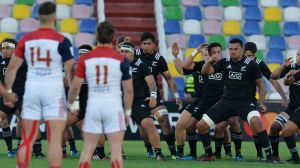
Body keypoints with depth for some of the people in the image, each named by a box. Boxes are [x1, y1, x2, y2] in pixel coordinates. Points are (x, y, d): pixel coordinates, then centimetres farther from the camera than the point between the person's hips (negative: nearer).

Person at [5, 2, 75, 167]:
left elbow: (12, 68, 7)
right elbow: (71, 70, -9)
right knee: (55, 140, -2)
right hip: (53, 90, -4)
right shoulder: (61, 41, -6)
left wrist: (7, 91, 17)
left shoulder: (26, 39, 5)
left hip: (32, 88, 4)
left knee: (27, 140, 9)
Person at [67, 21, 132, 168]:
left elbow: (75, 86, 0)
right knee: (116, 150, -1)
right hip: (113, 106, -2)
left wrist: (70, 103, 18)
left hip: (93, 105, 2)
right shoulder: (121, 60, -2)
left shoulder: (85, 59, 1)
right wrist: (128, 111, 13)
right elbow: (128, 89, 1)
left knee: (88, 149, 9)